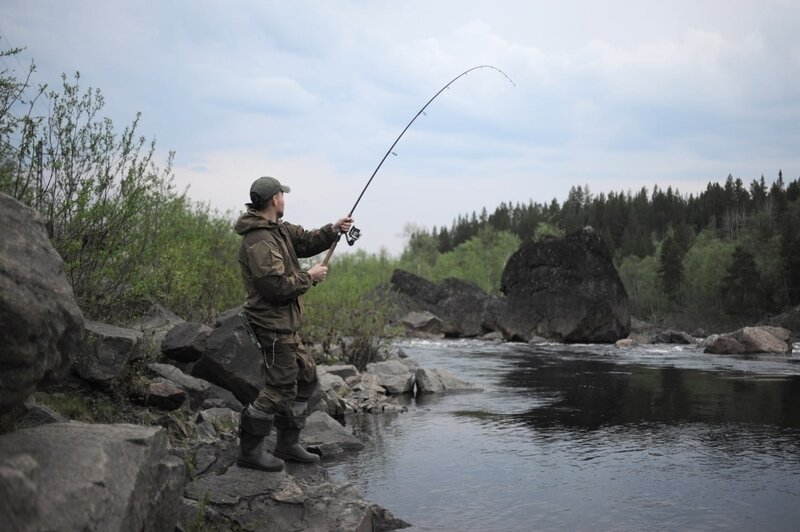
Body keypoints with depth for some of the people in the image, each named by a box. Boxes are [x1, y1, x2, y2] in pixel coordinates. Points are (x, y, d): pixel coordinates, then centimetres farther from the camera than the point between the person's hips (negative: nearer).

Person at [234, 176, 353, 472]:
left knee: (306, 375, 18)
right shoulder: (259, 241, -21)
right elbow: (275, 285, -27)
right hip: (273, 323, -11)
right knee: (281, 387, -7)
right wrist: (309, 278, -15)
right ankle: (249, 450, 4)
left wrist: (331, 231, 1)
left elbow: (305, 241, 18)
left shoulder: (279, 229, 11)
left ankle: (288, 444, 26)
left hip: (285, 324, 11)